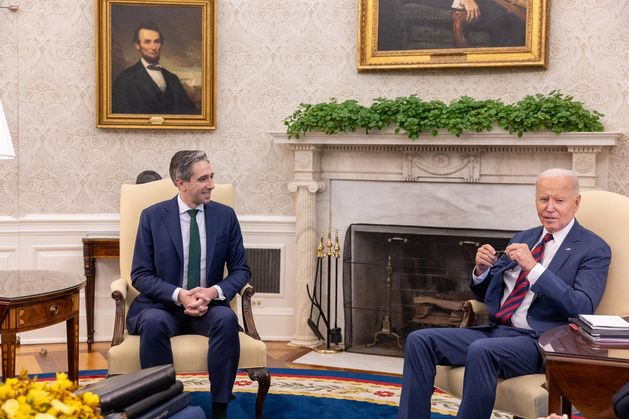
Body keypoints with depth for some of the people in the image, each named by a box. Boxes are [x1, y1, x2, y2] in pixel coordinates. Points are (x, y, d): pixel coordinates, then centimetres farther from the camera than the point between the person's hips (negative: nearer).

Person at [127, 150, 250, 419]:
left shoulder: (225, 216, 4)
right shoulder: (152, 216, -2)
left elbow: (240, 270, 6)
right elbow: (140, 275, -3)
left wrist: (214, 292, -16)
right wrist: (179, 295, -20)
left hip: (208, 306, 1)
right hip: (162, 305, -1)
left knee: (227, 319, -32)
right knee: (154, 323, -35)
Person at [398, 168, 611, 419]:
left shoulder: (594, 249, 0)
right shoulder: (523, 239, 18)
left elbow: (583, 308, -15)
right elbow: (486, 295, 23)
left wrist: (533, 267, -21)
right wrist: (481, 270, -1)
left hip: (539, 340, -6)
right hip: (495, 331, 7)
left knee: (481, 351, -36)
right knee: (419, 341, -13)